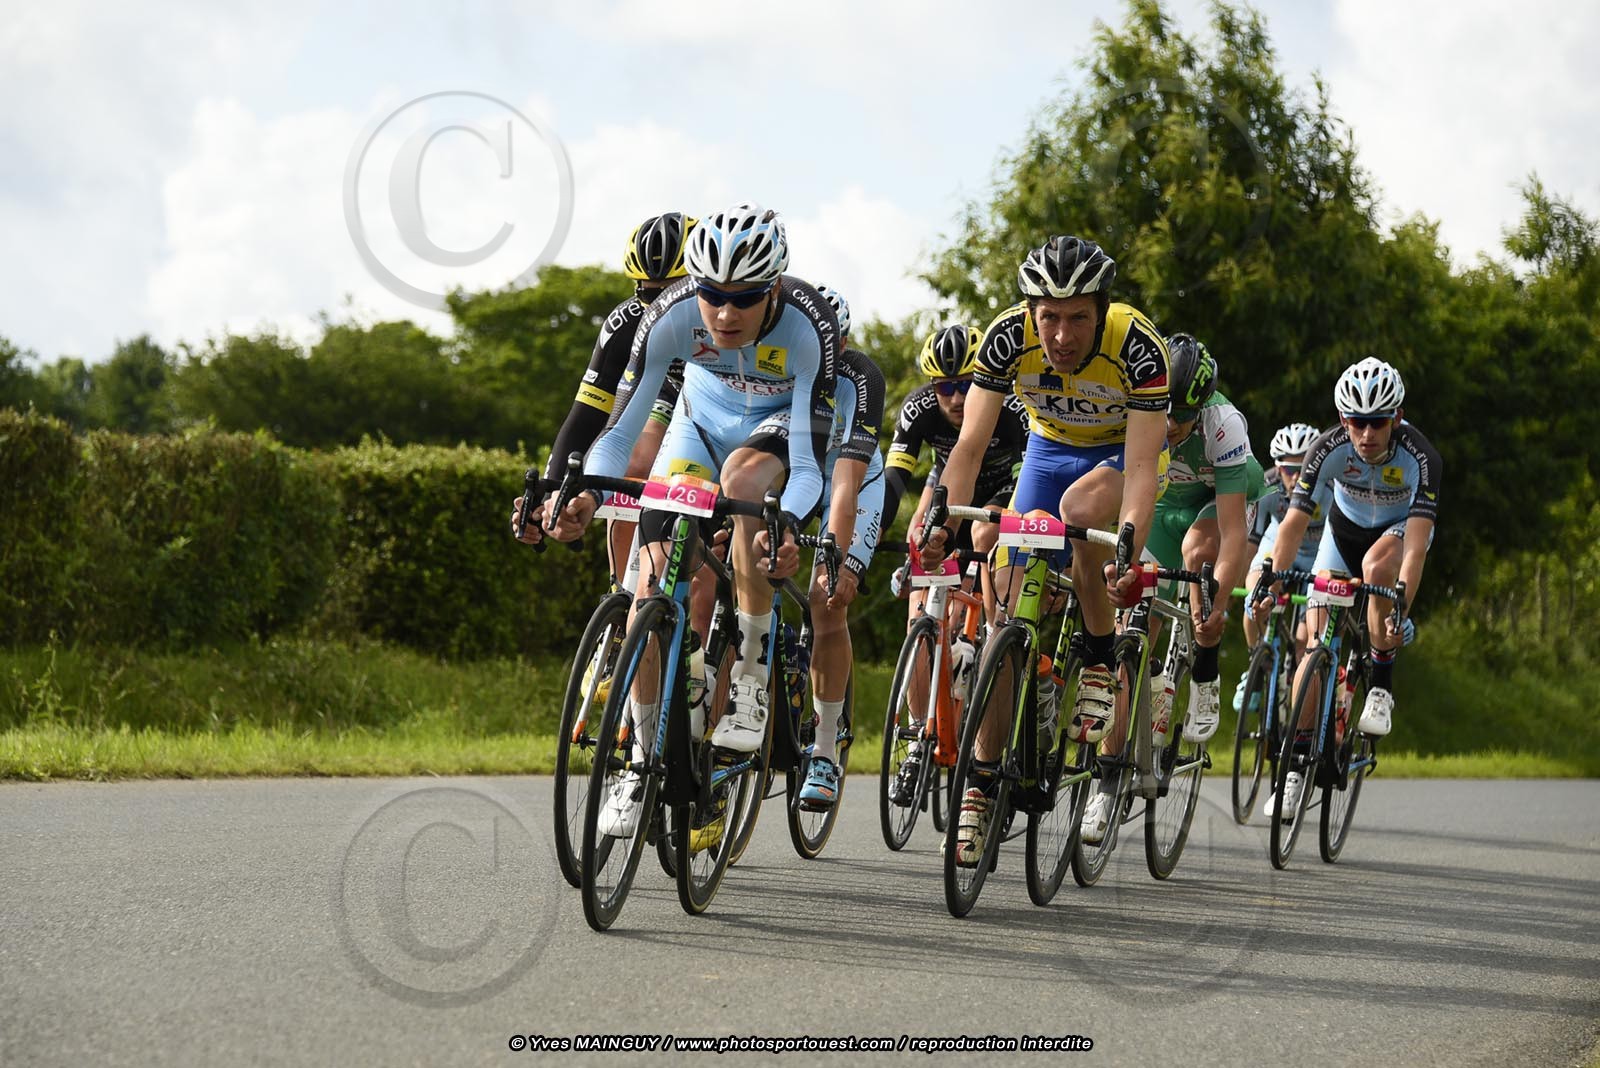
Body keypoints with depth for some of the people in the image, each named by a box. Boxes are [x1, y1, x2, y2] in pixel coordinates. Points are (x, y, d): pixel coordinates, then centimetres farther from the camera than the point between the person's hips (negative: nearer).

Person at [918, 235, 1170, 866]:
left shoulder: (1138, 347, -34)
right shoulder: (1008, 337, -28)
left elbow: (1141, 466, -37)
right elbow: (971, 444, -27)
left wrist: (1129, 552, -51)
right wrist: (944, 524, -42)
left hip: (1124, 451, -3)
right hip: (1050, 448, 3)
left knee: (1081, 508, -37)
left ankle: (1099, 662, -15)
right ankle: (982, 780, -2)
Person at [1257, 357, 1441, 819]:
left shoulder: (1420, 456, -35)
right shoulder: (1329, 448, -30)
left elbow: (1416, 545, -42)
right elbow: (1294, 523, -32)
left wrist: (1399, 611, -53)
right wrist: (1269, 587, -44)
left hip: (1402, 527, -2)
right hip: (1345, 528, 2)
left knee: (1376, 563, -37)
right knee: (1317, 642, -10)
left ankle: (1381, 686, -20)